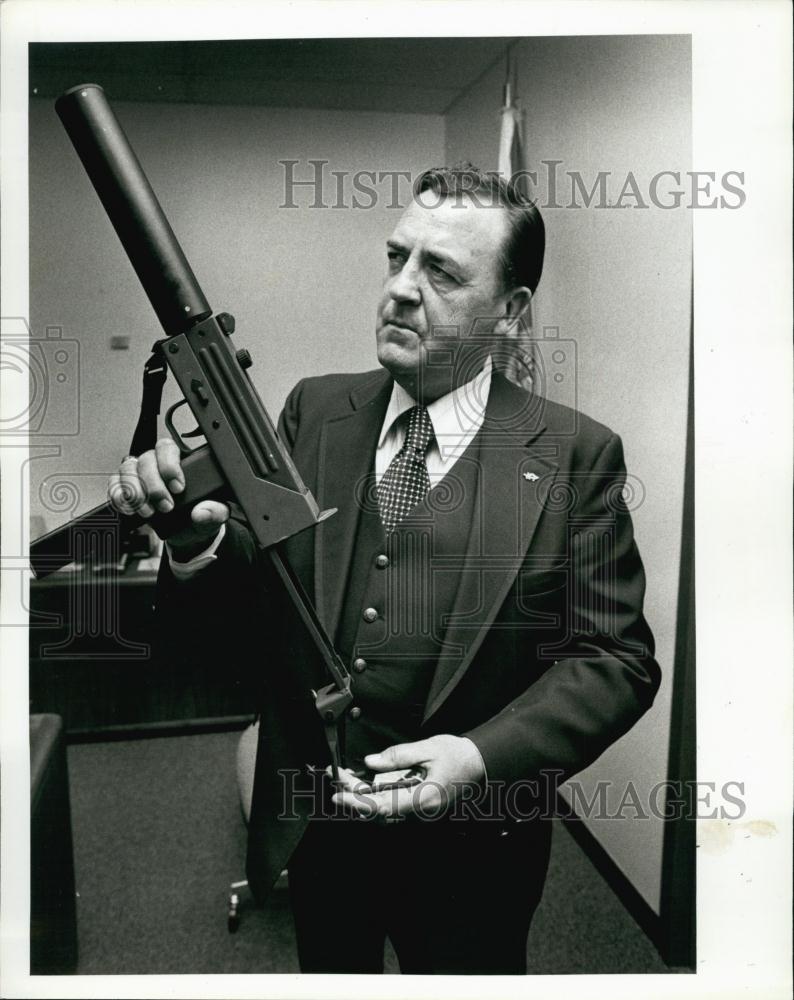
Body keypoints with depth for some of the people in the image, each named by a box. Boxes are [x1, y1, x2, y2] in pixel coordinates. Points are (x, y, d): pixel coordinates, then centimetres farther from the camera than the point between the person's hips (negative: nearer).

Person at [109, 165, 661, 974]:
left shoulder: (576, 455, -12)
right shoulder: (315, 411, -3)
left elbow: (618, 658, -11)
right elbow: (254, 591, -3)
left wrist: (482, 757, -23)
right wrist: (199, 539, -25)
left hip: (469, 849, -3)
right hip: (311, 824, 4)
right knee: (328, 969, 28)